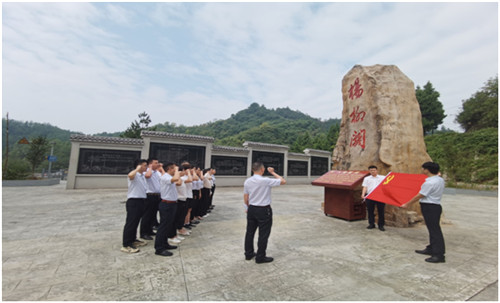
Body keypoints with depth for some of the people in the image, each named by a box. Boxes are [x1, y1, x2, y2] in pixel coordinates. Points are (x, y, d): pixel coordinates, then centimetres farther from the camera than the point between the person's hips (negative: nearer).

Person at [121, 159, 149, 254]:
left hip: (141, 201, 9)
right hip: (133, 201, -9)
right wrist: (138, 169, -25)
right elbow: (130, 175, -37)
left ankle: (132, 240, 30)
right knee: (130, 223, -5)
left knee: (136, 222, 18)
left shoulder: (143, 175, 15)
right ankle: (126, 245, 2)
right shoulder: (135, 174, -13)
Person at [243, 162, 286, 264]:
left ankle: (248, 254, 31)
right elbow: (283, 181, -10)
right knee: (263, 234, 7)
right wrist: (273, 172, -2)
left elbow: (245, 198, 7)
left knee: (250, 232, 16)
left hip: (251, 209, 6)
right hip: (263, 210, -6)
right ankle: (260, 257, 17)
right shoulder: (265, 181, -19)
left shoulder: (247, 181, -1)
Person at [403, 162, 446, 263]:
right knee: (433, 229, 17)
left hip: (429, 207, -10)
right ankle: (431, 249, 30)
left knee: (435, 230, -4)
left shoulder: (429, 183, -22)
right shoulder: (440, 180, 7)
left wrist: (407, 204, -5)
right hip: (435, 206, 10)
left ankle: (439, 255, 2)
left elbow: (419, 196, -15)